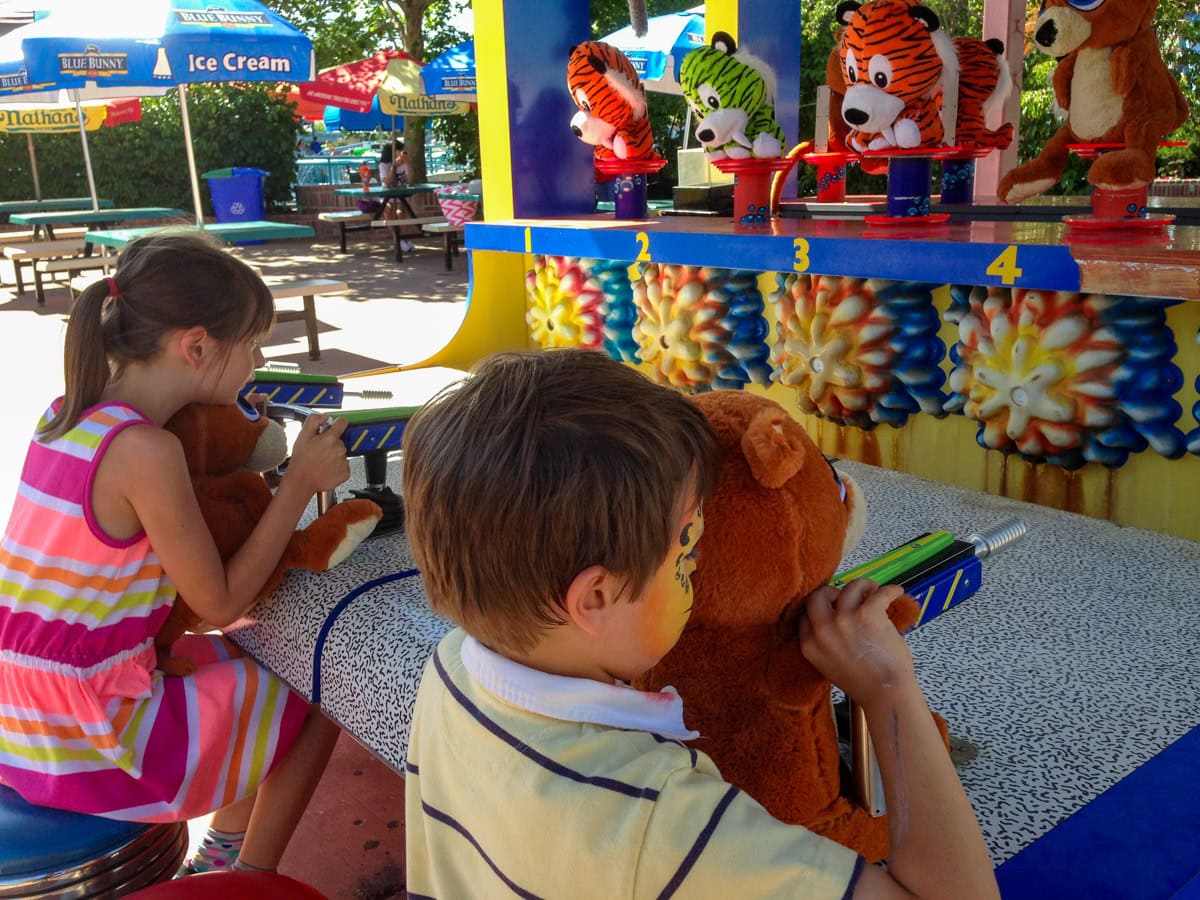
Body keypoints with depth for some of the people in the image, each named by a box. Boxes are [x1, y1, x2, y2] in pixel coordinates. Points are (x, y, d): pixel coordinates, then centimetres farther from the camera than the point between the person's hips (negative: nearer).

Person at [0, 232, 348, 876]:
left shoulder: (67, 414, -1)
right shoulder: (145, 451, -25)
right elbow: (220, 604, -17)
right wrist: (301, 482, -13)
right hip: (84, 746, -8)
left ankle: (220, 853, 30)